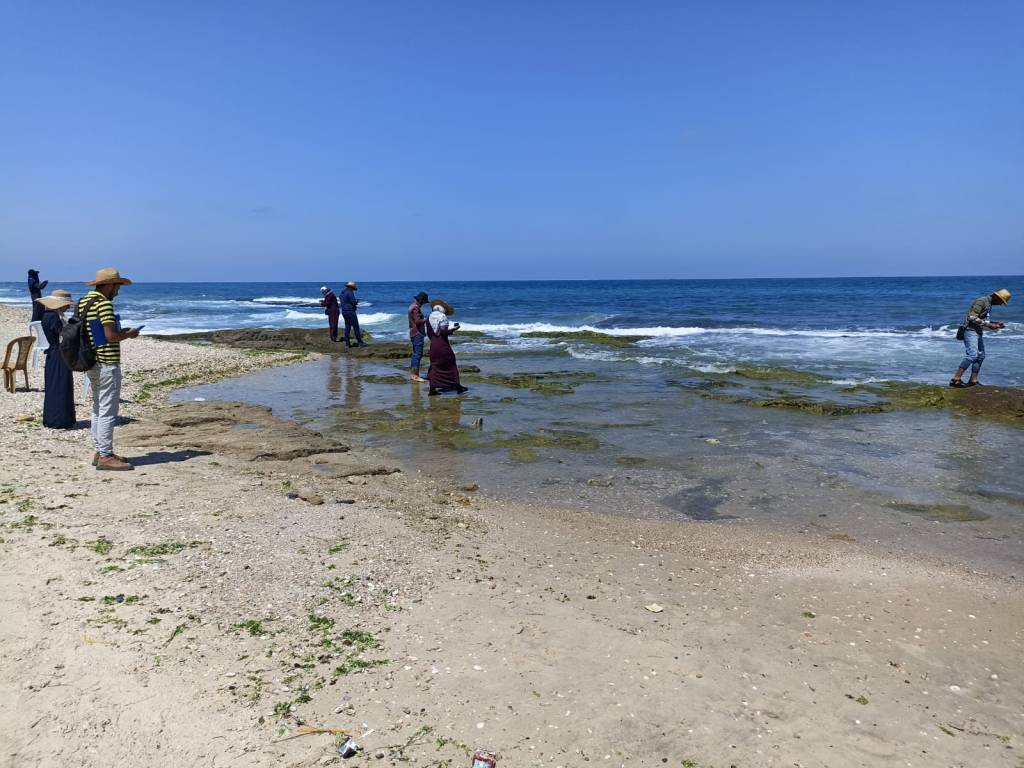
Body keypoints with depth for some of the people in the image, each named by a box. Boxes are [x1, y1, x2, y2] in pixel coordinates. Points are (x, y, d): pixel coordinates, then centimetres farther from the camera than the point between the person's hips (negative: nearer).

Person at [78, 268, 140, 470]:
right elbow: (111, 335, -23)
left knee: (98, 408, 15)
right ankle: (105, 456, -3)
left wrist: (120, 332, 15)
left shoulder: (82, 302, 13)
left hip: (91, 363, 10)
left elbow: (90, 331, 18)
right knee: (108, 410, -6)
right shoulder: (104, 303, -15)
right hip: (107, 363, -10)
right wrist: (128, 334, -5)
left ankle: (100, 452, 22)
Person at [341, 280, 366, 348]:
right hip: (350, 311, -9)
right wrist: (357, 301, 3)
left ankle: (347, 343, 8)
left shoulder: (342, 293, 15)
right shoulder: (350, 292, -14)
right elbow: (353, 302, -19)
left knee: (347, 327, 10)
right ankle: (359, 342, -3)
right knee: (356, 327, -4)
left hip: (344, 311, 9)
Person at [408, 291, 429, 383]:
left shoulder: (412, 306, 16)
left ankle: (412, 374, 20)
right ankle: (415, 376, -11)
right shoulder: (415, 307, -16)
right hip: (417, 334, -11)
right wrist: (427, 319, -11)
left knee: (415, 354, 15)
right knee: (418, 354, -10)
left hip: (414, 333, 11)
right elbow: (417, 321, -22)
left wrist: (424, 320, 14)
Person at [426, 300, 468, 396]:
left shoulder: (429, 318, 8)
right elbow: (444, 332, -17)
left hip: (433, 344, 5)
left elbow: (428, 333, 11)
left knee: (434, 366, 10)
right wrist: (454, 329, -4)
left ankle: (432, 389, 5)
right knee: (450, 364, 6)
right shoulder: (443, 316, -11)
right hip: (443, 344, -5)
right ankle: (458, 387, 12)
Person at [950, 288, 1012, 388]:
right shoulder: (981, 301, -13)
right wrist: (988, 324, -19)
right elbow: (972, 318, -22)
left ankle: (973, 381, 14)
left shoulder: (988, 304, 17)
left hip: (978, 332, 10)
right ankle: (955, 379, -24)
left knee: (980, 356, 10)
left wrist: (994, 324, 12)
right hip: (970, 330, -10)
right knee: (972, 355, -21)